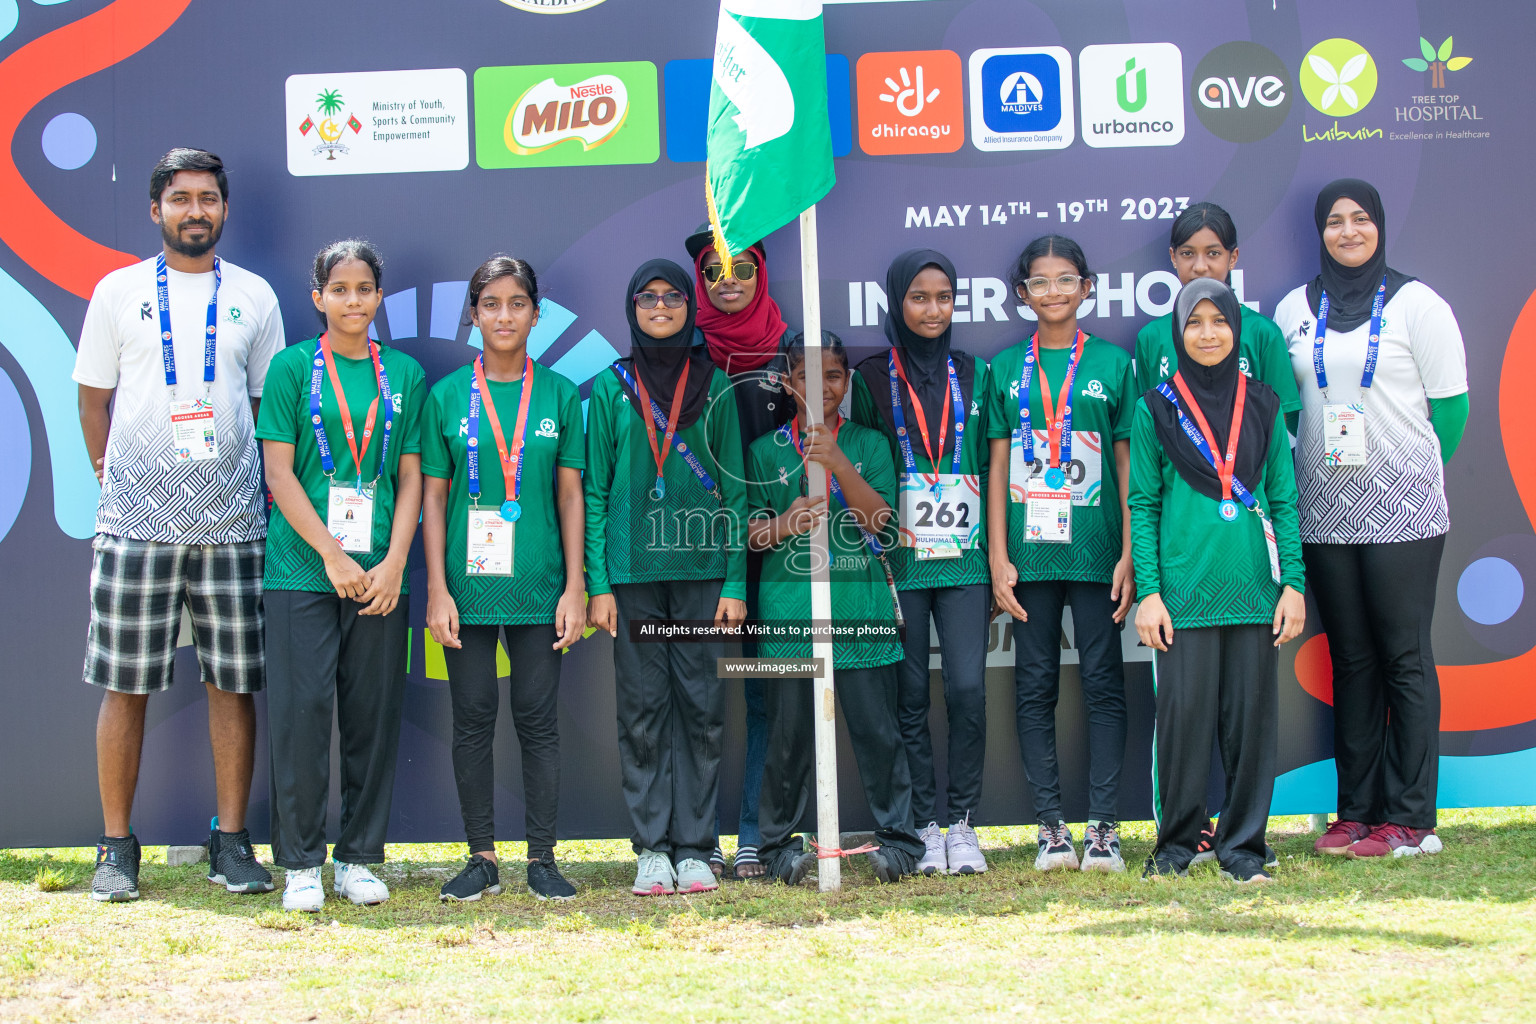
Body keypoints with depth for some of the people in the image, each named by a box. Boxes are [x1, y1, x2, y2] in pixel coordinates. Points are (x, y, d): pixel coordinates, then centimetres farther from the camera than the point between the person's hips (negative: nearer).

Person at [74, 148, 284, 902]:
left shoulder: (253, 297, 10)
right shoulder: (119, 292, 7)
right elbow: (94, 395, 12)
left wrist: (262, 486, 10)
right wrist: (110, 475, 7)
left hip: (232, 521, 1)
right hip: (136, 521, -1)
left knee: (234, 682, 2)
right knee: (125, 685, 0)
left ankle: (231, 841, 11)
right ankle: (117, 847, 9)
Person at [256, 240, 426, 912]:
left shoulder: (404, 374, 10)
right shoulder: (293, 366, 3)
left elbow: (410, 478, 8)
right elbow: (279, 472, -1)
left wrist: (394, 564, -4)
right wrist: (333, 555, -9)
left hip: (380, 574, 2)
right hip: (301, 571, -2)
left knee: (374, 715, 4)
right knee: (300, 712, -3)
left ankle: (359, 857, 15)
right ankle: (301, 862, 7)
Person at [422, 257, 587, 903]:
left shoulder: (559, 394, 5)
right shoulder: (447, 395, 4)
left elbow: (570, 494, 5)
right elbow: (433, 497, 4)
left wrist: (575, 587, -1)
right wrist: (437, 589, -3)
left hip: (539, 586, 0)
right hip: (468, 584, 0)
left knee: (538, 720, 3)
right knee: (473, 720, 4)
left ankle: (542, 857, 10)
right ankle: (482, 857, 12)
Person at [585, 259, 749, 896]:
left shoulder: (714, 385, 7)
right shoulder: (612, 387, 6)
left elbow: (734, 489, 6)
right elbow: (595, 491, 5)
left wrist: (736, 582, -1)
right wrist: (598, 584, -3)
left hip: (702, 568, 0)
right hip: (634, 570, 0)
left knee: (701, 707, 1)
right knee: (643, 711, 1)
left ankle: (695, 848, 7)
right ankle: (652, 849, 8)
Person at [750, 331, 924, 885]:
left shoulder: (868, 443, 10)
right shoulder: (767, 450, 10)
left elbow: (879, 518, -3)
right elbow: (749, 533, 9)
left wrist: (837, 462, -15)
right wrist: (781, 525, -12)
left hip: (860, 606, 0)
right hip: (788, 607, 0)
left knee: (876, 727, -1)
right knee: (789, 731, 2)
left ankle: (896, 839, 8)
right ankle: (780, 844, 12)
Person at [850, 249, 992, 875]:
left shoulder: (973, 375, 10)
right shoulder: (872, 379, 4)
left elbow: (992, 469, 11)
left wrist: (996, 559, 6)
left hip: (964, 560, 1)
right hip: (899, 563, -1)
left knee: (968, 689, -9)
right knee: (910, 698, 2)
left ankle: (961, 820, 4)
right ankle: (927, 825, 12)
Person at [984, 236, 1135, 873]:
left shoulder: (1112, 363, 5)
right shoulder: (1005, 368, 9)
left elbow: (1128, 465, 4)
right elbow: (997, 469, 7)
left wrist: (1129, 553, -3)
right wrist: (999, 558, 0)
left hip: (1096, 551, -1)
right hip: (1029, 553, 1)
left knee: (1103, 683, 1)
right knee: (1035, 687, 3)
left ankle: (1104, 826, 4)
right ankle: (1051, 827, 10)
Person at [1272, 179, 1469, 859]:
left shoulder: (1416, 304, 0)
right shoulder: (1293, 310, 11)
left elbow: (1451, 406, 0)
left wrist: (1414, 473, 0)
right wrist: (1301, 472, 5)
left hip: (1402, 512, -4)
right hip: (1324, 514, 4)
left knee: (1404, 657, -2)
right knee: (1350, 659, 8)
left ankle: (1410, 819, 1)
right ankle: (1357, 811, 14)